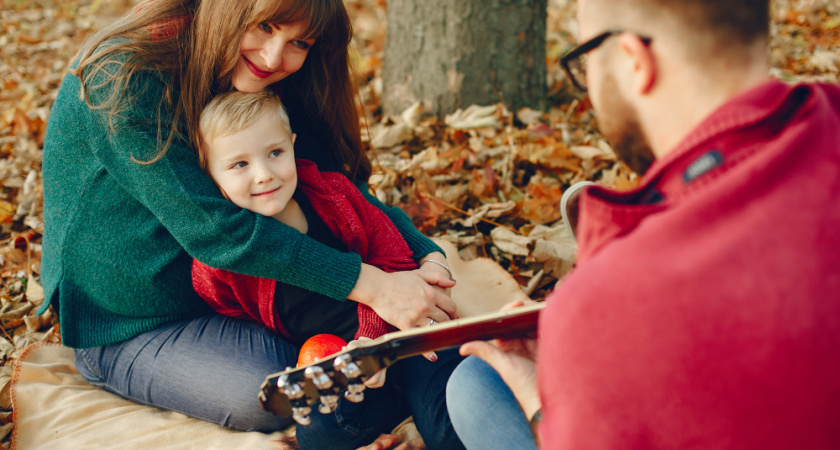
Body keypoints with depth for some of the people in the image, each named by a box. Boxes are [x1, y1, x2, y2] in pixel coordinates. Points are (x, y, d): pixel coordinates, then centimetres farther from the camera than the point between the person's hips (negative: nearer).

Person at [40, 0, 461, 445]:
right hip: (126, 328, -6)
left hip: (221, 293, 6)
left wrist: (429, 258, -21)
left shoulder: (253, 84, -3)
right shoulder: (123, 77, -26)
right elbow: (213, 229, -32)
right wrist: (372, 285, -36)